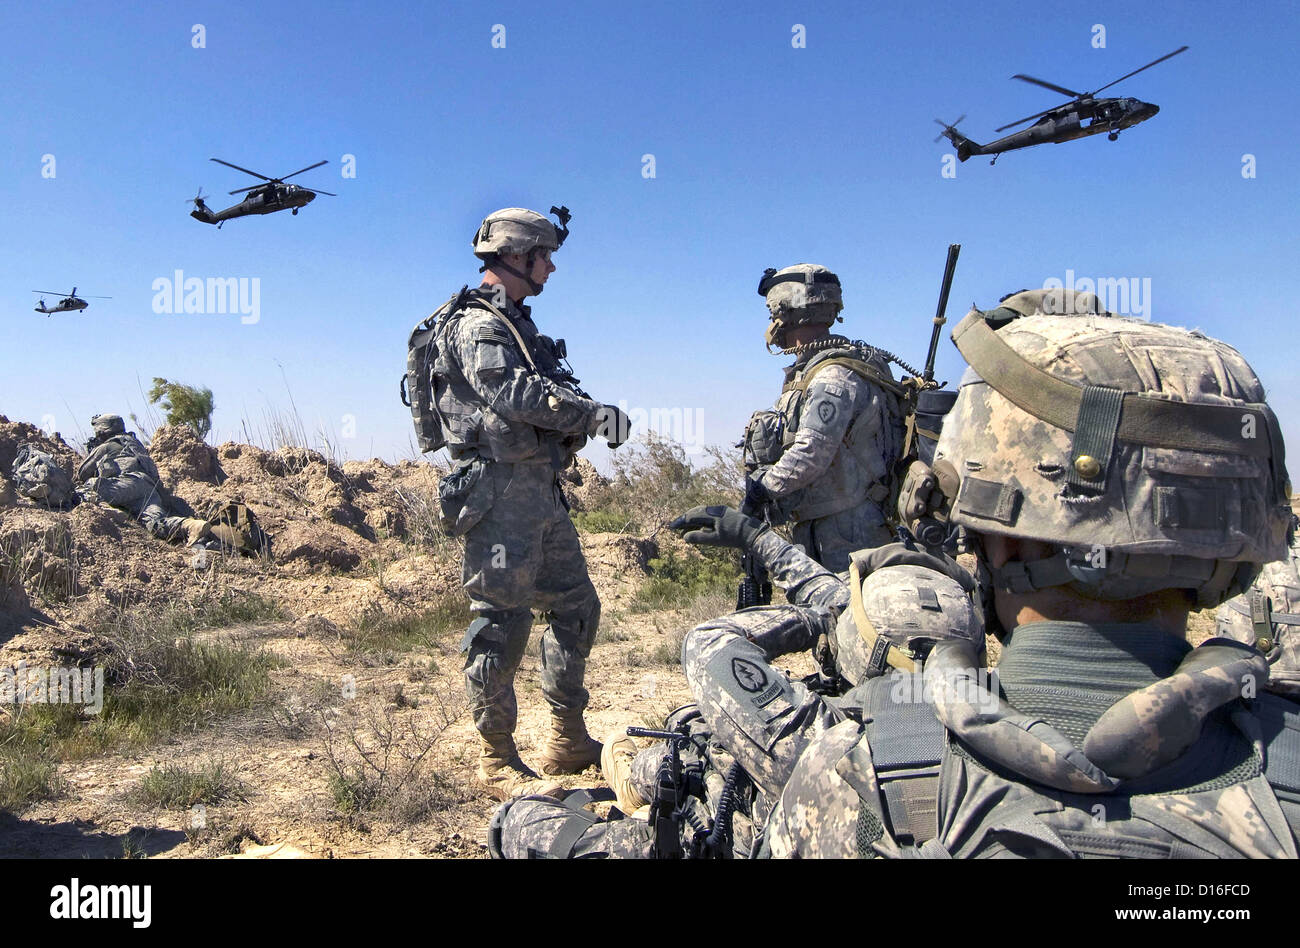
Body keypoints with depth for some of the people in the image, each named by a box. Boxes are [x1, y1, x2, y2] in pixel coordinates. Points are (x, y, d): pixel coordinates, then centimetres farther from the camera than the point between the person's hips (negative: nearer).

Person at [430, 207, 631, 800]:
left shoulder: (516, 323, 22)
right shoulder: (476, 323, -9)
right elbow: (514, 393, -24)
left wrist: (584, 416, -2)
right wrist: (594, 414, -20)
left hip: (540, 490, 10)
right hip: (500, 489, -10)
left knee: (576, 607, 13)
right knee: (501, 619, -5)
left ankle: (568, 739, 24)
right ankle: (496, 760, 5)